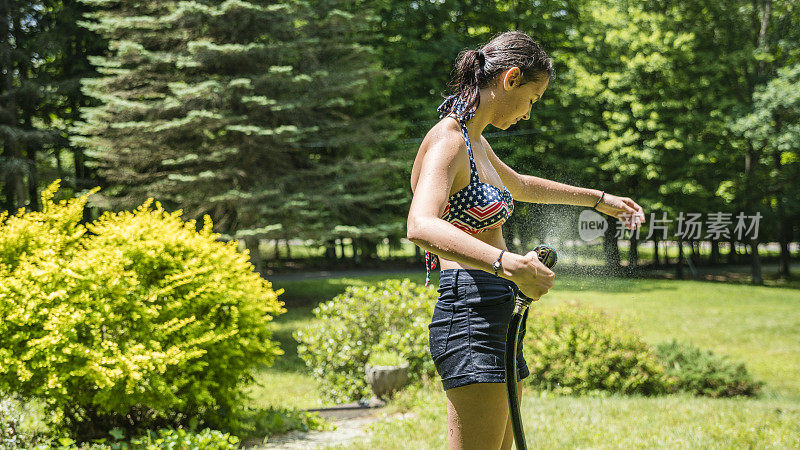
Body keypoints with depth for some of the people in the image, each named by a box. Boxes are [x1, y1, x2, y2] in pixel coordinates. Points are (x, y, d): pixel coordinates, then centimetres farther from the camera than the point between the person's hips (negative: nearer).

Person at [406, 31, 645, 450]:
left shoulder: (475, 142, 17)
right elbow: (421, 226, -31)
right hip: (470, 317, -10)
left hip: (499, 321, 10)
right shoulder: (447, 140, -13)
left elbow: (521, 186, 39)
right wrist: (508, 264, -42)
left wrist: (599, 199, 49)